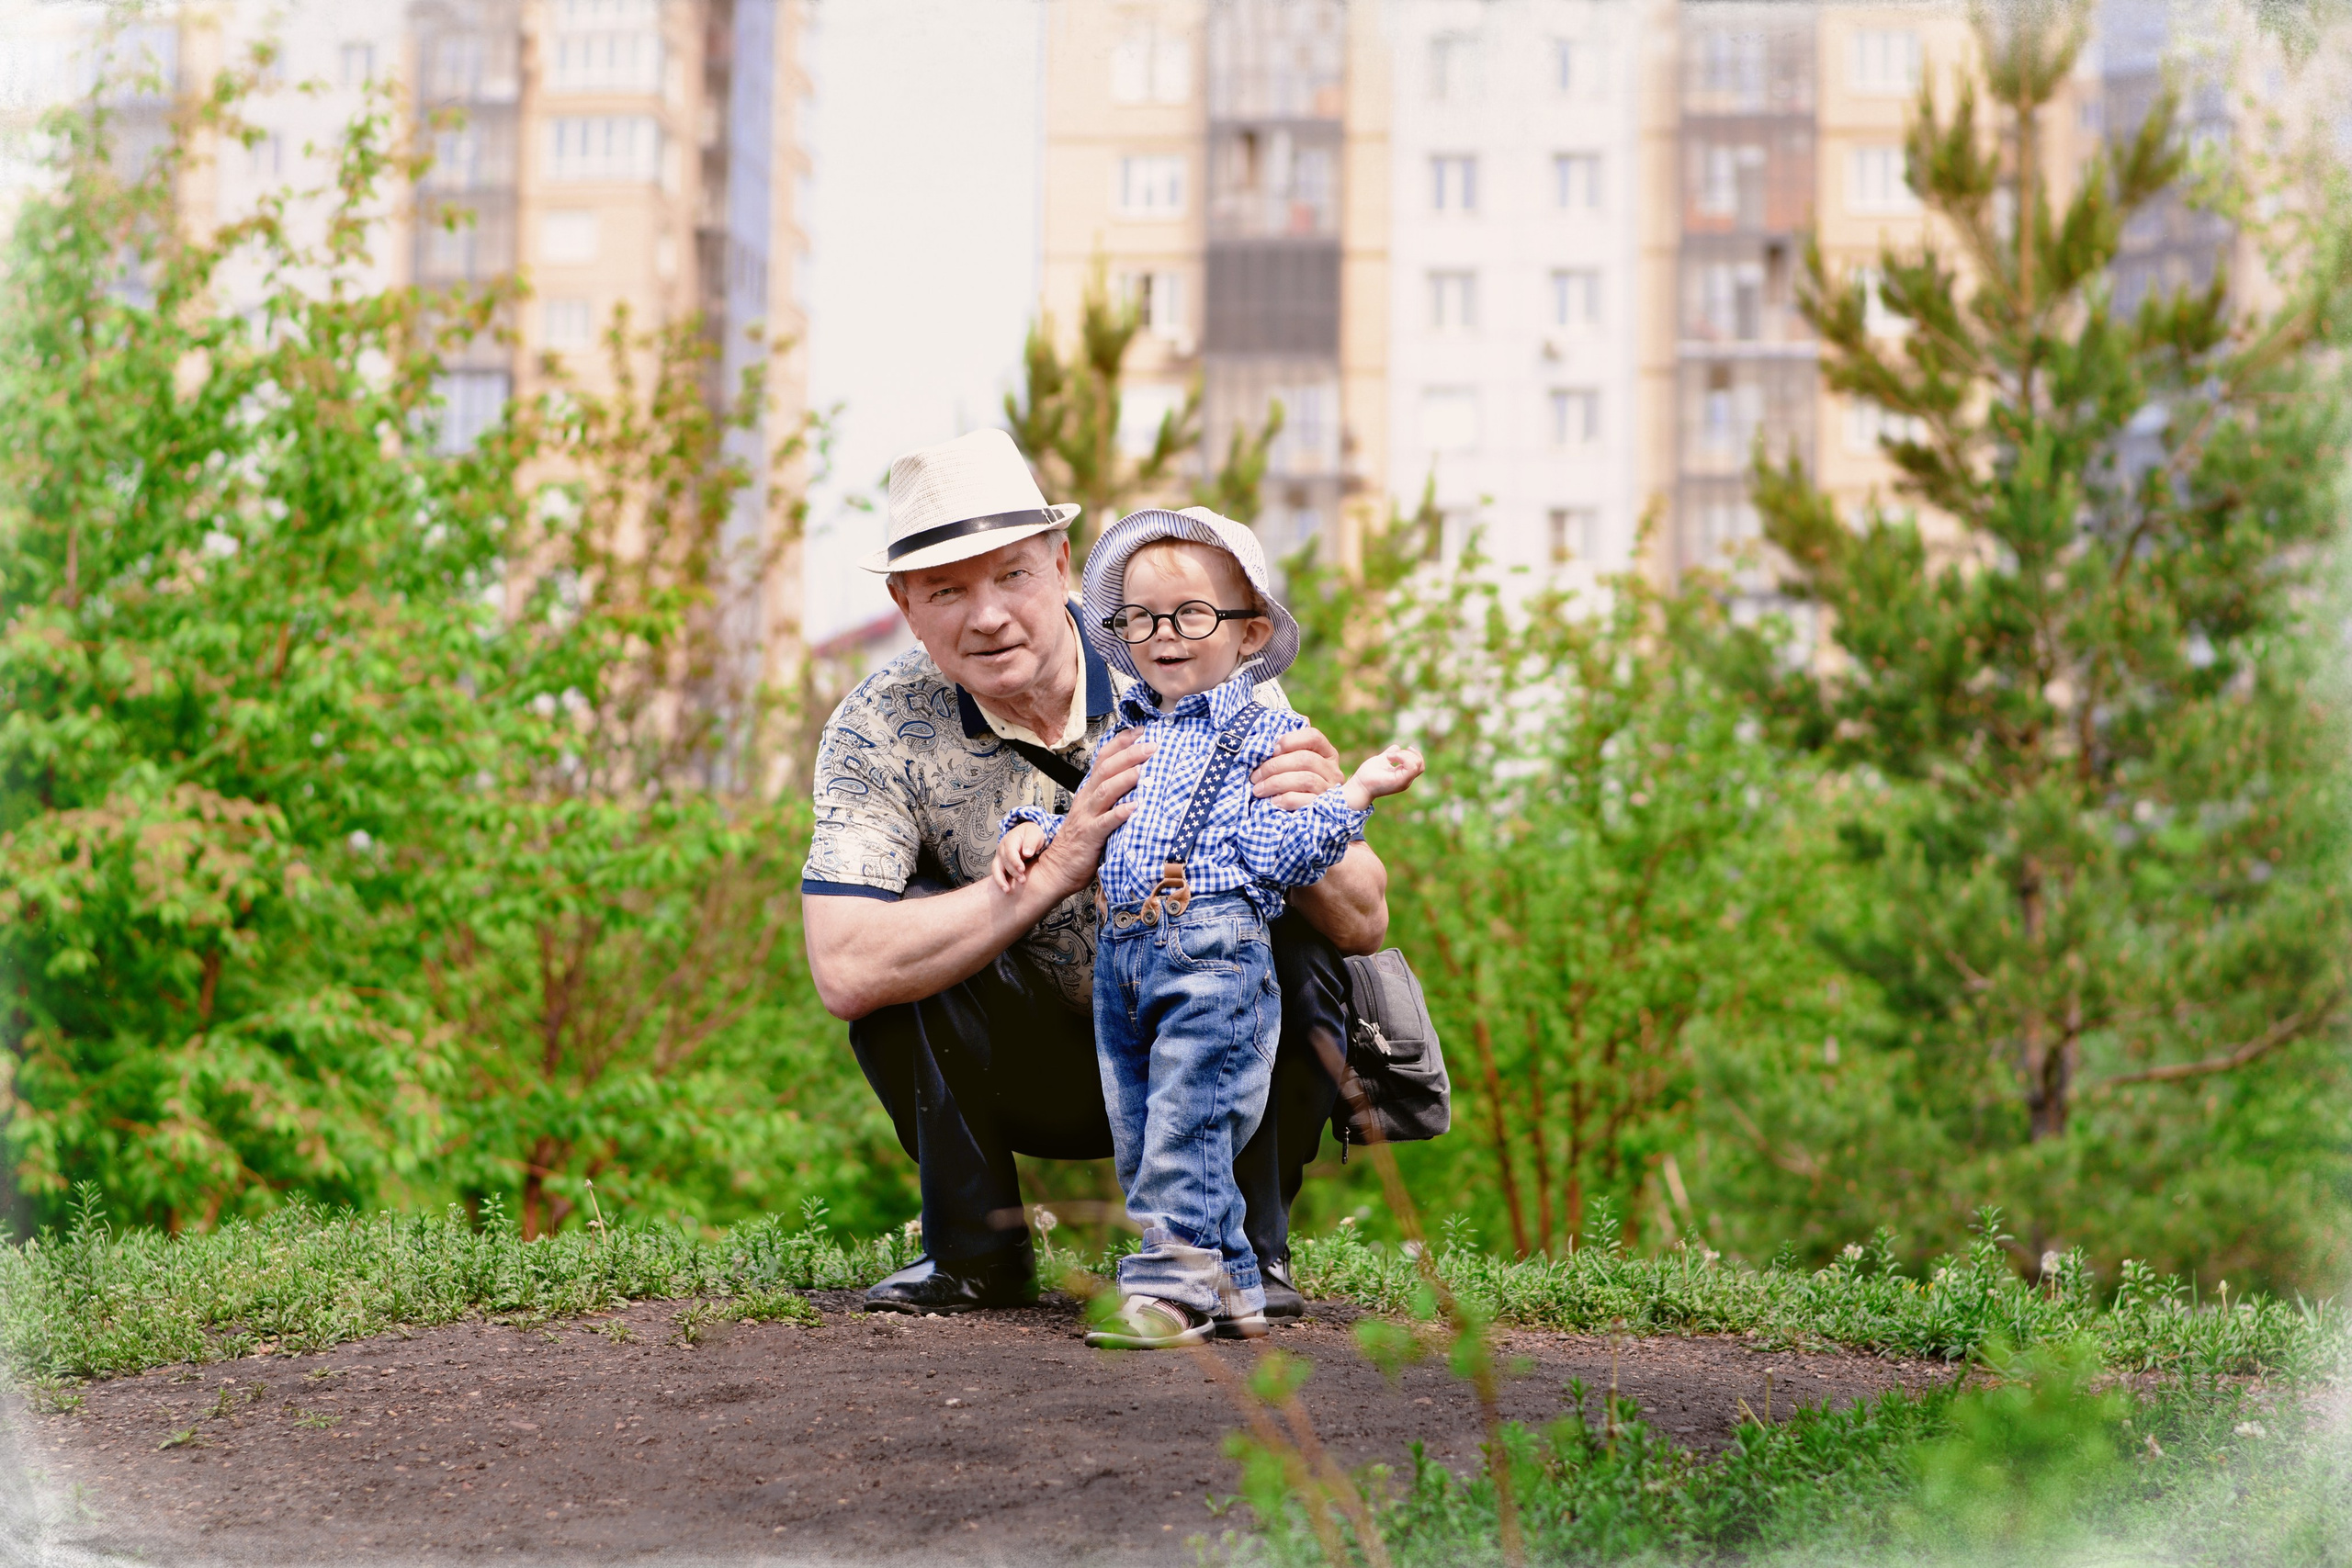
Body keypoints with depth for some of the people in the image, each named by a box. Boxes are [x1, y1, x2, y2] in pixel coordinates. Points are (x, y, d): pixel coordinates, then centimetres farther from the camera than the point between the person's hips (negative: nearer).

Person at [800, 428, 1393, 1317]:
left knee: (1294, 931, -27)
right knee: (902, 921, -24)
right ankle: (976, 1252, -8)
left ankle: (1249, 1245, -7)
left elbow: (1365, 924, -20)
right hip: (1031, 1077, 0)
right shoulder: (880, 733, -17)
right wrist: (1057, 868, -39)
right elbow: (843, 974, -31)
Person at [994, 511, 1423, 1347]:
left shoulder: (1268, 734, 1)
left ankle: (1170, 1285, -7)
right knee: (1135, 1127, 8)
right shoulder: (1123, 733, 20)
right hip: (1119, 956, 7)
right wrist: (1031, 830, 10)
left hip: (1211, 954, -7)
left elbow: (1282, 855, -8)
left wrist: (1355, 792, -15)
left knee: (1184, 1122, -11)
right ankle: (1227, 1286, 16)